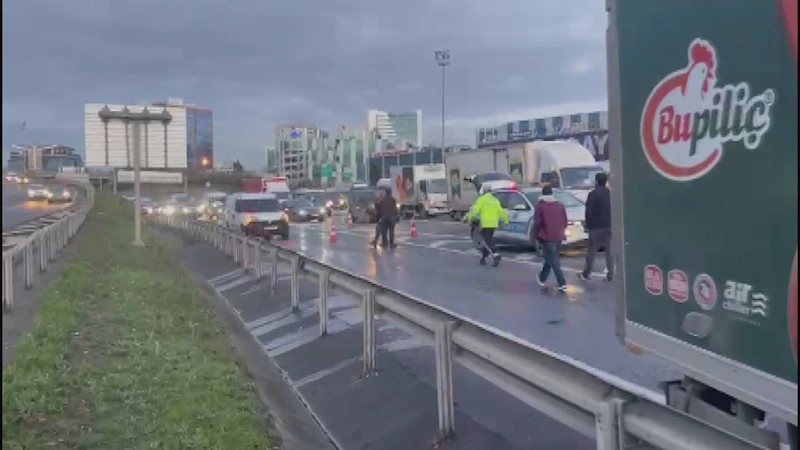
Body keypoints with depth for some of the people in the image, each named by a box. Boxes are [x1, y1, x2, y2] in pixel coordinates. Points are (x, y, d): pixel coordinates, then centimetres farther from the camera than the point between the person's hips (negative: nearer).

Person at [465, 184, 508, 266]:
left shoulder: (482, 199, -4)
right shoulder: (495, 200, 13)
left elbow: (475, 210, -12)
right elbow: (501, 212, 10)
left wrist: (468, 217, -7)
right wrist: (505, 220, 21)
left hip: (485, 224, -6)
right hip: (494, 224, 6)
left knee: (487, 242, -6)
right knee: (488, 241, 15)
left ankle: (495, 255, -25)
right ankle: (483, 258, 21)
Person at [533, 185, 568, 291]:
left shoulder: (540, 205, -7)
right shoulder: (560, 205, 9)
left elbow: (537, 222, -8)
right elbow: (565, 222, 11)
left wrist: (536, 235, 4)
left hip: (547, 237, -6)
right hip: (558, 237, 6)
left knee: (553, 261, -5)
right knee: (551, 258, 21)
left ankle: (562, 284, -14)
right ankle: (542, 278, 35)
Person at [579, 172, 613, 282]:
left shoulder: (593, 194, -10)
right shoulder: (611, 194, 6)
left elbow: (589, 211, -12)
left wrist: (588, 224, -1)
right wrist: (612, 223, 13)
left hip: (596, 227, -4)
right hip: (610, 226, 4)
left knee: (591, 252, 4)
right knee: (610, 251, 5)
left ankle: (586, 274, 11)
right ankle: (610, 275, 3)